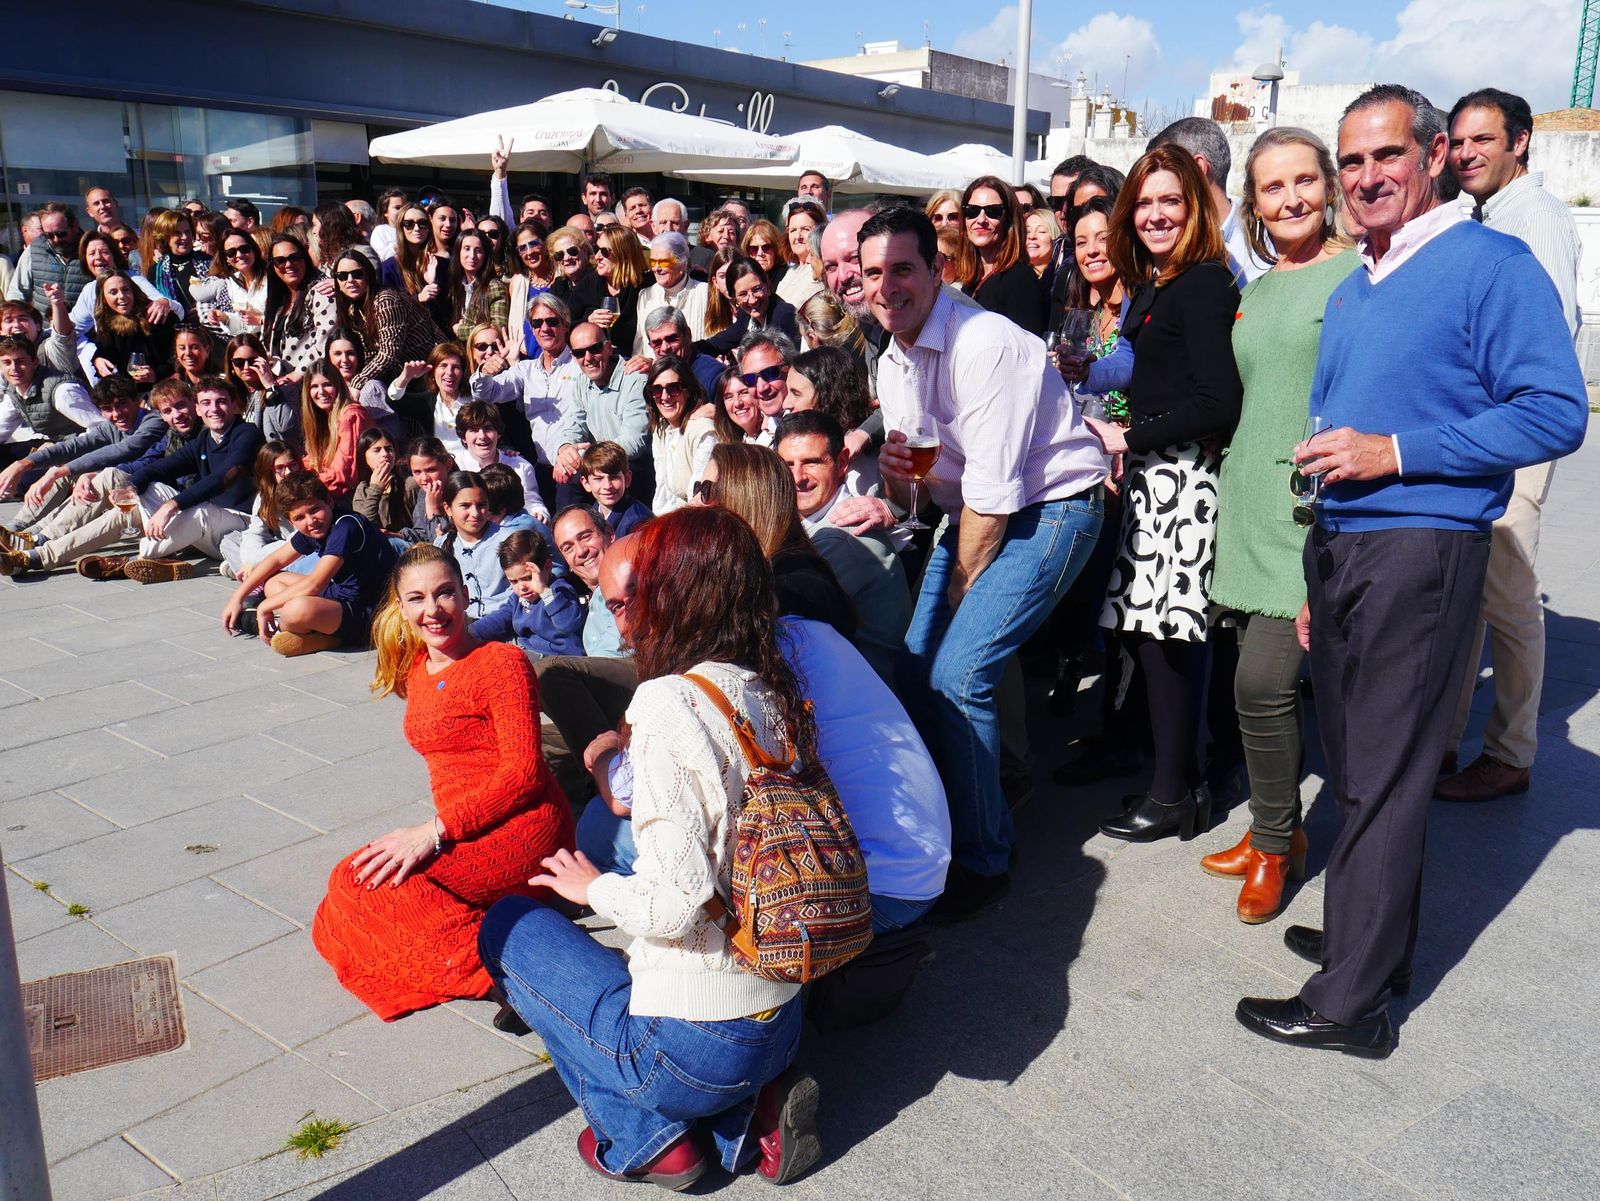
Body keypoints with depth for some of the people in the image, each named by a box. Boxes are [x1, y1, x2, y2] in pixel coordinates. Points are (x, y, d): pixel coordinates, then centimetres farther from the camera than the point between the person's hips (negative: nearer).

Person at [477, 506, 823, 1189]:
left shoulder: (669, 702, -21)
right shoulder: (777, 696, 1)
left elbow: (677, 903, -25)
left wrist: (592, 887, -5)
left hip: (695, 1045, -7)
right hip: (783, 1023, 7)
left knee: (509, 926, 13)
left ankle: (643, 1138, 10)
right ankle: (751, 1113, 13)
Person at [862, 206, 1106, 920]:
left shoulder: (982, 345, -21)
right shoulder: (890, 364, 6)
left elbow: (993, 488, -21)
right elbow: (914, 497, 12)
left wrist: (961, 588, -11)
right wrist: (895, 478, -12)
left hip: (1050, 508, -8)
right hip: (976, 515, 8)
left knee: (957, 674, -18)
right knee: (915, 668, 3)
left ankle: (983, 861, -1)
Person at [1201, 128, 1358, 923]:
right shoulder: (1255, 293, 16)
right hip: (1249, 502, 7)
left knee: (1263, 681, -12)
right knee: (1271, 677, 11)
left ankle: (1273, 844, 8)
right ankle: (1278, 829, 25)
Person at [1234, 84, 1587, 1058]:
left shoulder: (1491, 266, -7)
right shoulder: (1352, 291, 18)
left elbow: (1557, 414, -14)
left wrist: (1396, 453, -18)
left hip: (1420, 547, -8)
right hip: (1339, 546, 8)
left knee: (1383, 778, -3)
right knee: (1353, 763, 14)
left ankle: (1352, 1000, 6)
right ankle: (1370, 939, 30)